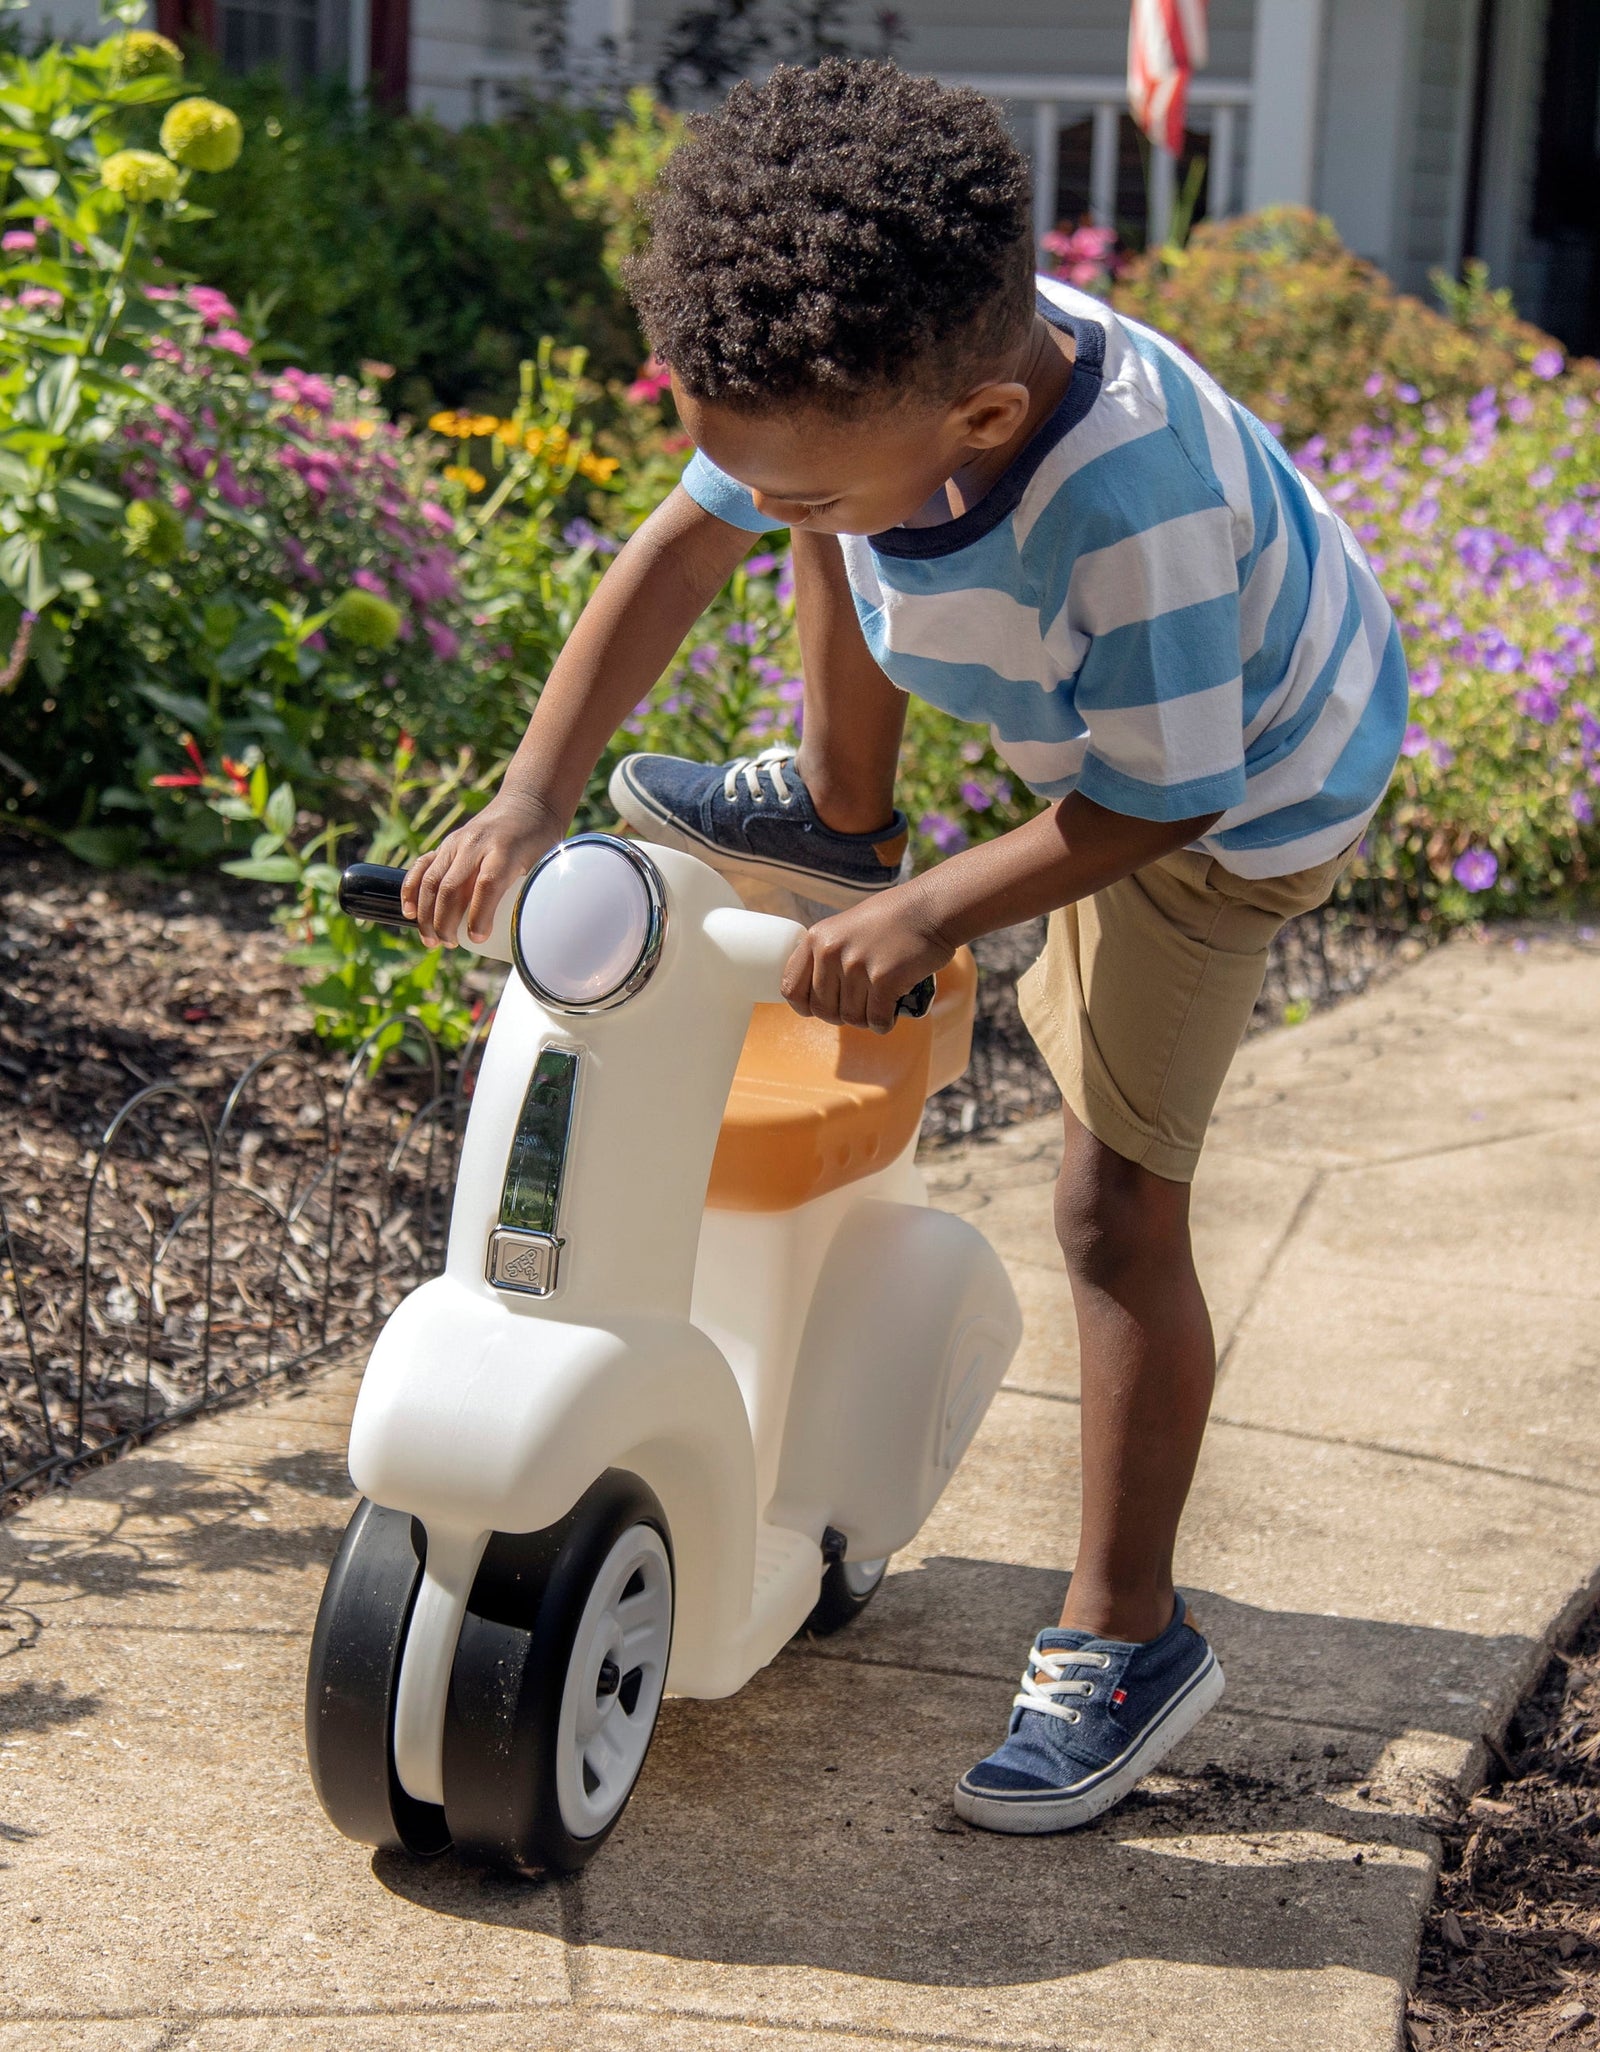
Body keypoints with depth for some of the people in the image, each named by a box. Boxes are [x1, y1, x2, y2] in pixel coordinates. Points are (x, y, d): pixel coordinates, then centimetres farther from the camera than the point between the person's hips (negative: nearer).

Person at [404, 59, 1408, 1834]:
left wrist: (934, 911, -39)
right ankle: (845, 823, 30)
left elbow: (1161, 798, -34)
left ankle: (1125, 1641, 3)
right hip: (1089, 699, 7)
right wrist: (532, 795, -25)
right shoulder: (871, 371, -26)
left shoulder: (1132, 506, -46)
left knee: (1114, 1200, -9)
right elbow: (685, 544, -18)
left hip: (1237, 790, -7)